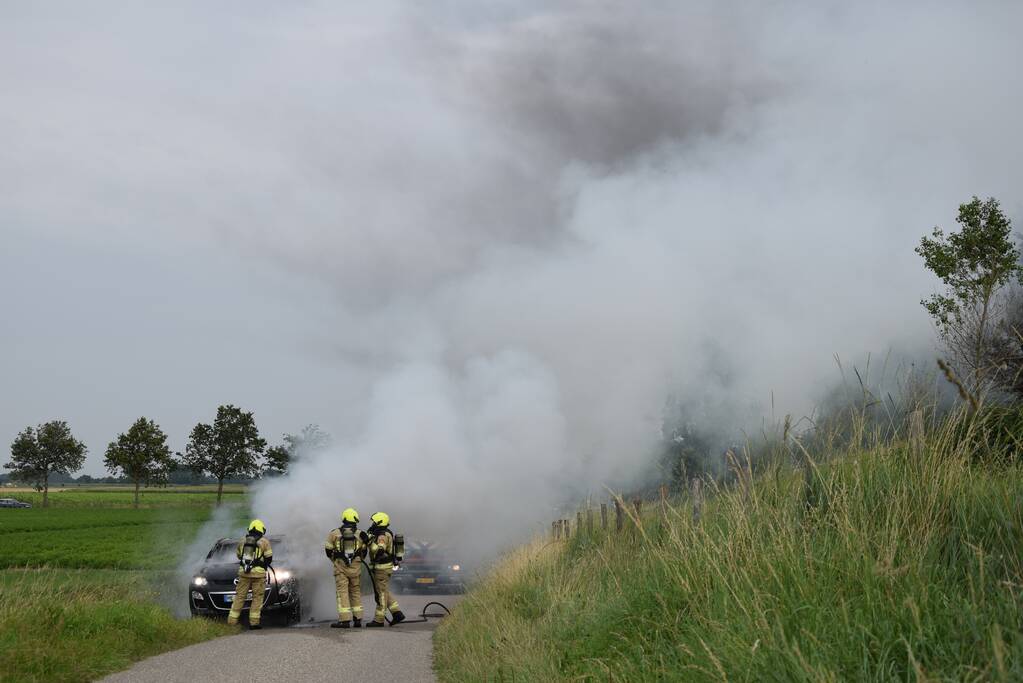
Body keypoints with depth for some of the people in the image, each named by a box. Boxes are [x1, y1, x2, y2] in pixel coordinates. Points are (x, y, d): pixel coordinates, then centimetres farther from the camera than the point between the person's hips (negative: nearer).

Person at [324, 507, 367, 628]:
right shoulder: (360, 534, 3)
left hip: (340, 568, -2)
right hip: (355, 567, 2)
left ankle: (345, 620, -11)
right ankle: (357, 619, 11)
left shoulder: (334, 533, 0)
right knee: (355, 592, 12)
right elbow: (364, 551, 10)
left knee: (342, 592, -3)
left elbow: (328, 550, 6)